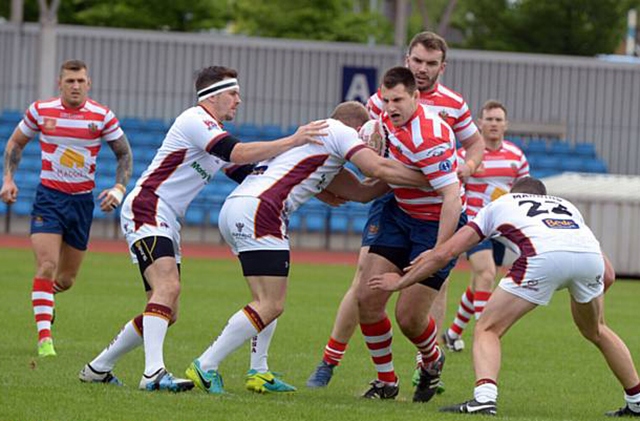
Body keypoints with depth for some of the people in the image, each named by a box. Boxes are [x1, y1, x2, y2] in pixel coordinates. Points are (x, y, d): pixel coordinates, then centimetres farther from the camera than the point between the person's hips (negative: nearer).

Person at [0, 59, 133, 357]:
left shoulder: (102, 116, -5)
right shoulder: (40, 110, -4)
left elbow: (124, 154, 5)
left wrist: (119, 189, -9)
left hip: (83, 200, 2)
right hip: (48, 197, -2)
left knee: (66, 279, 8)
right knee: (47, 266, -19)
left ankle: (44, 297, 44)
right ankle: (44, 338, -18)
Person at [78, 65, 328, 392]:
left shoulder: (215, 132, 20)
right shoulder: (195, 120, -11)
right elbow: (238, 154, -23)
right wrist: (292, 142, -22)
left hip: (167, 224, 10)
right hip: (146, 209, -10)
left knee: (166, 313, 9)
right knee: (168, 286, -28)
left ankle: (98, 368, 20)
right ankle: (153, 373, -38)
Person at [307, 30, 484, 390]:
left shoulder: (454, 105, 5)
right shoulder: (384, 97, 1)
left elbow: (476, 143, 19)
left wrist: (468, 166, -2)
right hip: (391, 197, -2)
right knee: (365, 279, -8)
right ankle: (329, 362, 2)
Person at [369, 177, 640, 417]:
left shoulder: (500, 204, 34)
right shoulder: (567, 206, 41)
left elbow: (444, 253, 29)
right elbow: (608, 275, 33)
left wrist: (400, 282, 41)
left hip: (543, 256, -4)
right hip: (590, 253, 4)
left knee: (487, 330, 8)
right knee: (596, 332, 31)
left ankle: (484, 398, -16)